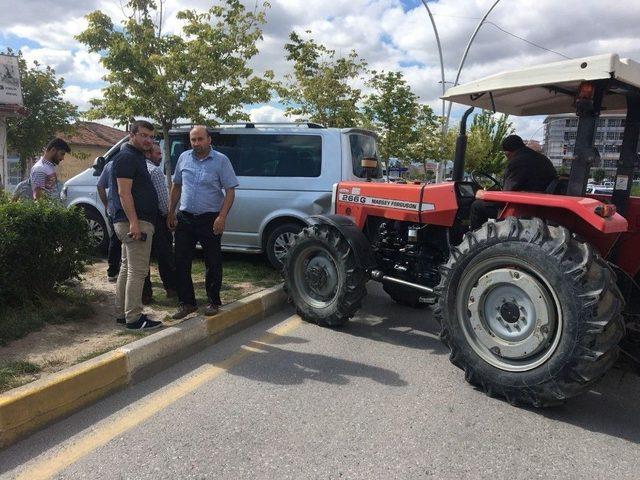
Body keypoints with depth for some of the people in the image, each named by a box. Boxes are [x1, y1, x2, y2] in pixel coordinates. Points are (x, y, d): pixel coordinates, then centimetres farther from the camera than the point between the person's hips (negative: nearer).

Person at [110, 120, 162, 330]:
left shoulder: (137, 156, 20)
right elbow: (124, 192, -21)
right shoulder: (127, 157, -11)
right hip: (136, 221, -11)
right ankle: (134, 318, -4)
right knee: (138, 270, -9)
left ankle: (122, 313, 23)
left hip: (135, 222, 11)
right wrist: (134, 222, -25)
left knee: (127, 268, 14)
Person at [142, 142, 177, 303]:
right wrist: (167, 214, -3)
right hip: (156, 218, -6)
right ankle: (171, 288, 17)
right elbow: (163, 197, -16)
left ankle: (145, 294, 10)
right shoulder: (155, 171, -11)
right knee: (165, 256, 6)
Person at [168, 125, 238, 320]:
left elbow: (230, 191, -7)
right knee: (181, 262, 5)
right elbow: (176, 186, 16)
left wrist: (222, 217, -17)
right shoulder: (184, 158, 8)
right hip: (185, 218, 4)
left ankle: (213, 302, 19)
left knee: (213, 263, 4)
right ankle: (187, 303, 17)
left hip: (210, 219, -4)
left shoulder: (221, 160, -4)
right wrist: (171, 213, 11)